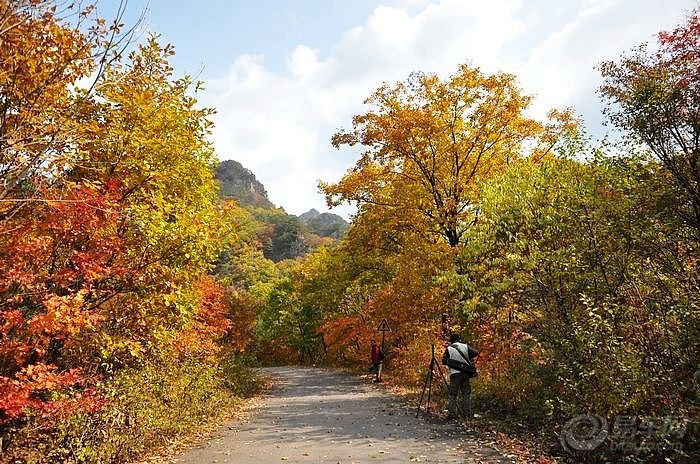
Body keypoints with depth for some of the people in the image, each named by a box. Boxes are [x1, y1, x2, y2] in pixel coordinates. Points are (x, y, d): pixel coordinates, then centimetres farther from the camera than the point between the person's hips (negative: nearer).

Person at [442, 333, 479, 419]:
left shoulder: (449, 349, -3)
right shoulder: (465, 346, 1)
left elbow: (444, 361, -5)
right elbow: (475, 353, -1)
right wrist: (468, 358, 14)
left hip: (455, 373, -2)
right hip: (465, 373, 2)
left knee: (452, 395, 4)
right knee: (466, 394, 10)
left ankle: (451, 414, 0)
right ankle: (467, 414, 11)